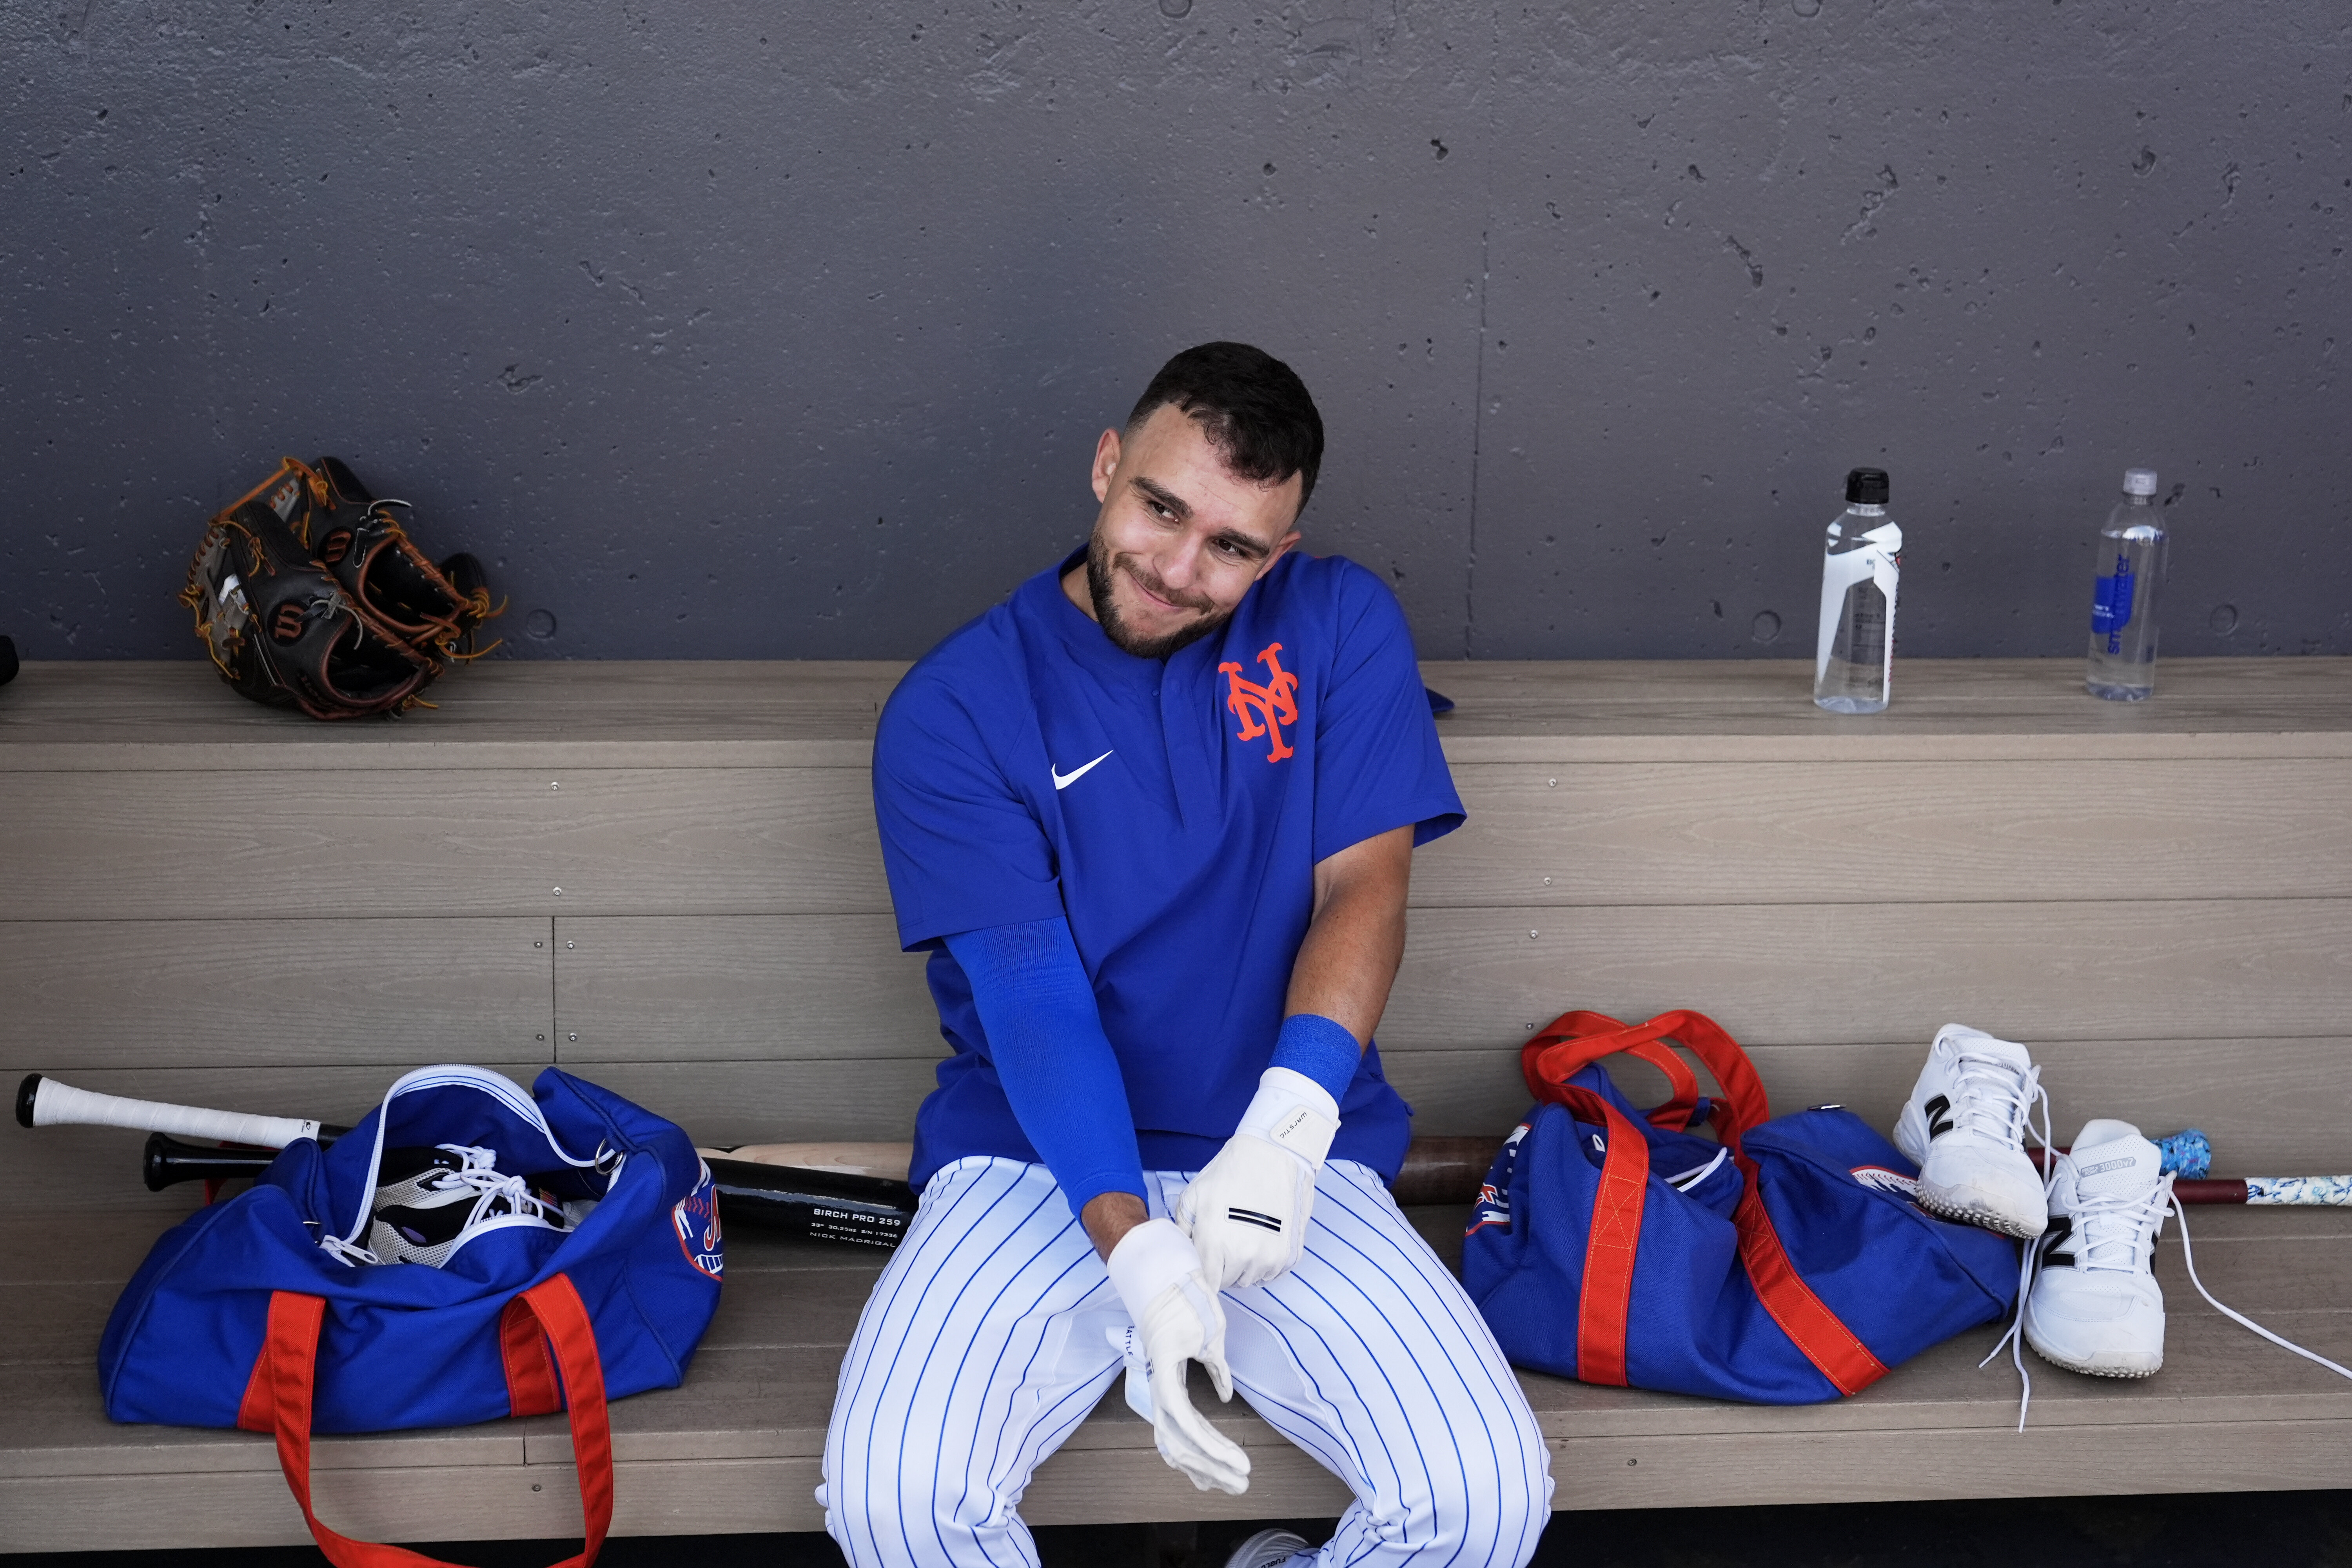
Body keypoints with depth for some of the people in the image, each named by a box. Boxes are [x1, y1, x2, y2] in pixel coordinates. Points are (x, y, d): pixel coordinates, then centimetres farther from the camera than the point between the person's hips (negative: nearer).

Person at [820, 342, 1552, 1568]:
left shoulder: (1341, 627, 3)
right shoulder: (954, 710, -5)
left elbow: (1364, 886, -6)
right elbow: (1032, 996, -13)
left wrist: (1286, 1127, -25)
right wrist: (1139, 1259, -27)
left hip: (1291, 1161, 1)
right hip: (1035, 1159, -1)